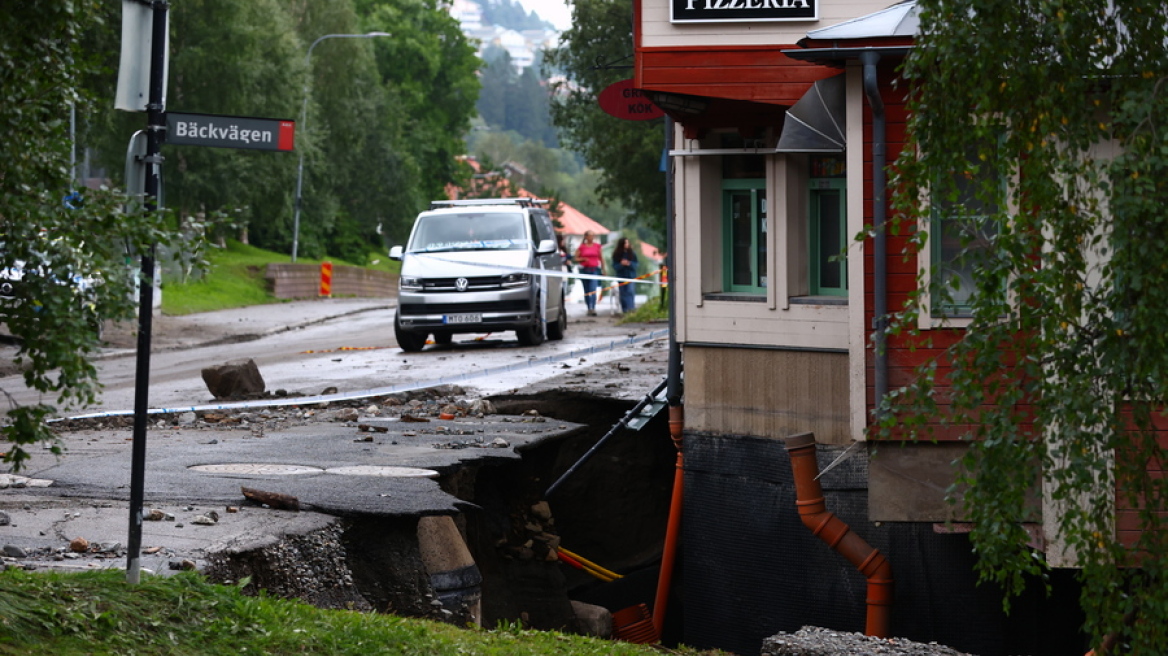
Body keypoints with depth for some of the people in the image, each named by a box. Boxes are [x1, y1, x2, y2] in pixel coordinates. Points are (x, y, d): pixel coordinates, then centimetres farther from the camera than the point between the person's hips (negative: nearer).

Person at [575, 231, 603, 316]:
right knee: (586, 291, 8)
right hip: (584, 270, 1)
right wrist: (583, 259, -12)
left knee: (593, 290, -16)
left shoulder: (597, 246, 6)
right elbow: (576, 258, 7)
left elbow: (601, 258, 14)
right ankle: (589, 308, 18)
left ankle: (592, 308, -23)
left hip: (594, 270, -1)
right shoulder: (581, 247, 4)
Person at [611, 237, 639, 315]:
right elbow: (615, 266, -2)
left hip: (631, 276, -1)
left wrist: (629, 264, -18)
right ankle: (624, 310, 12)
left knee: (631, 291, -13)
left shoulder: (632, 253, 0)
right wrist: (621, 264, -20)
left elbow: (635, 265, 1)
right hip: (621, 276, 1)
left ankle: (631, 309, -17)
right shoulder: (616, 254, 1)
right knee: (623, 293, 5)